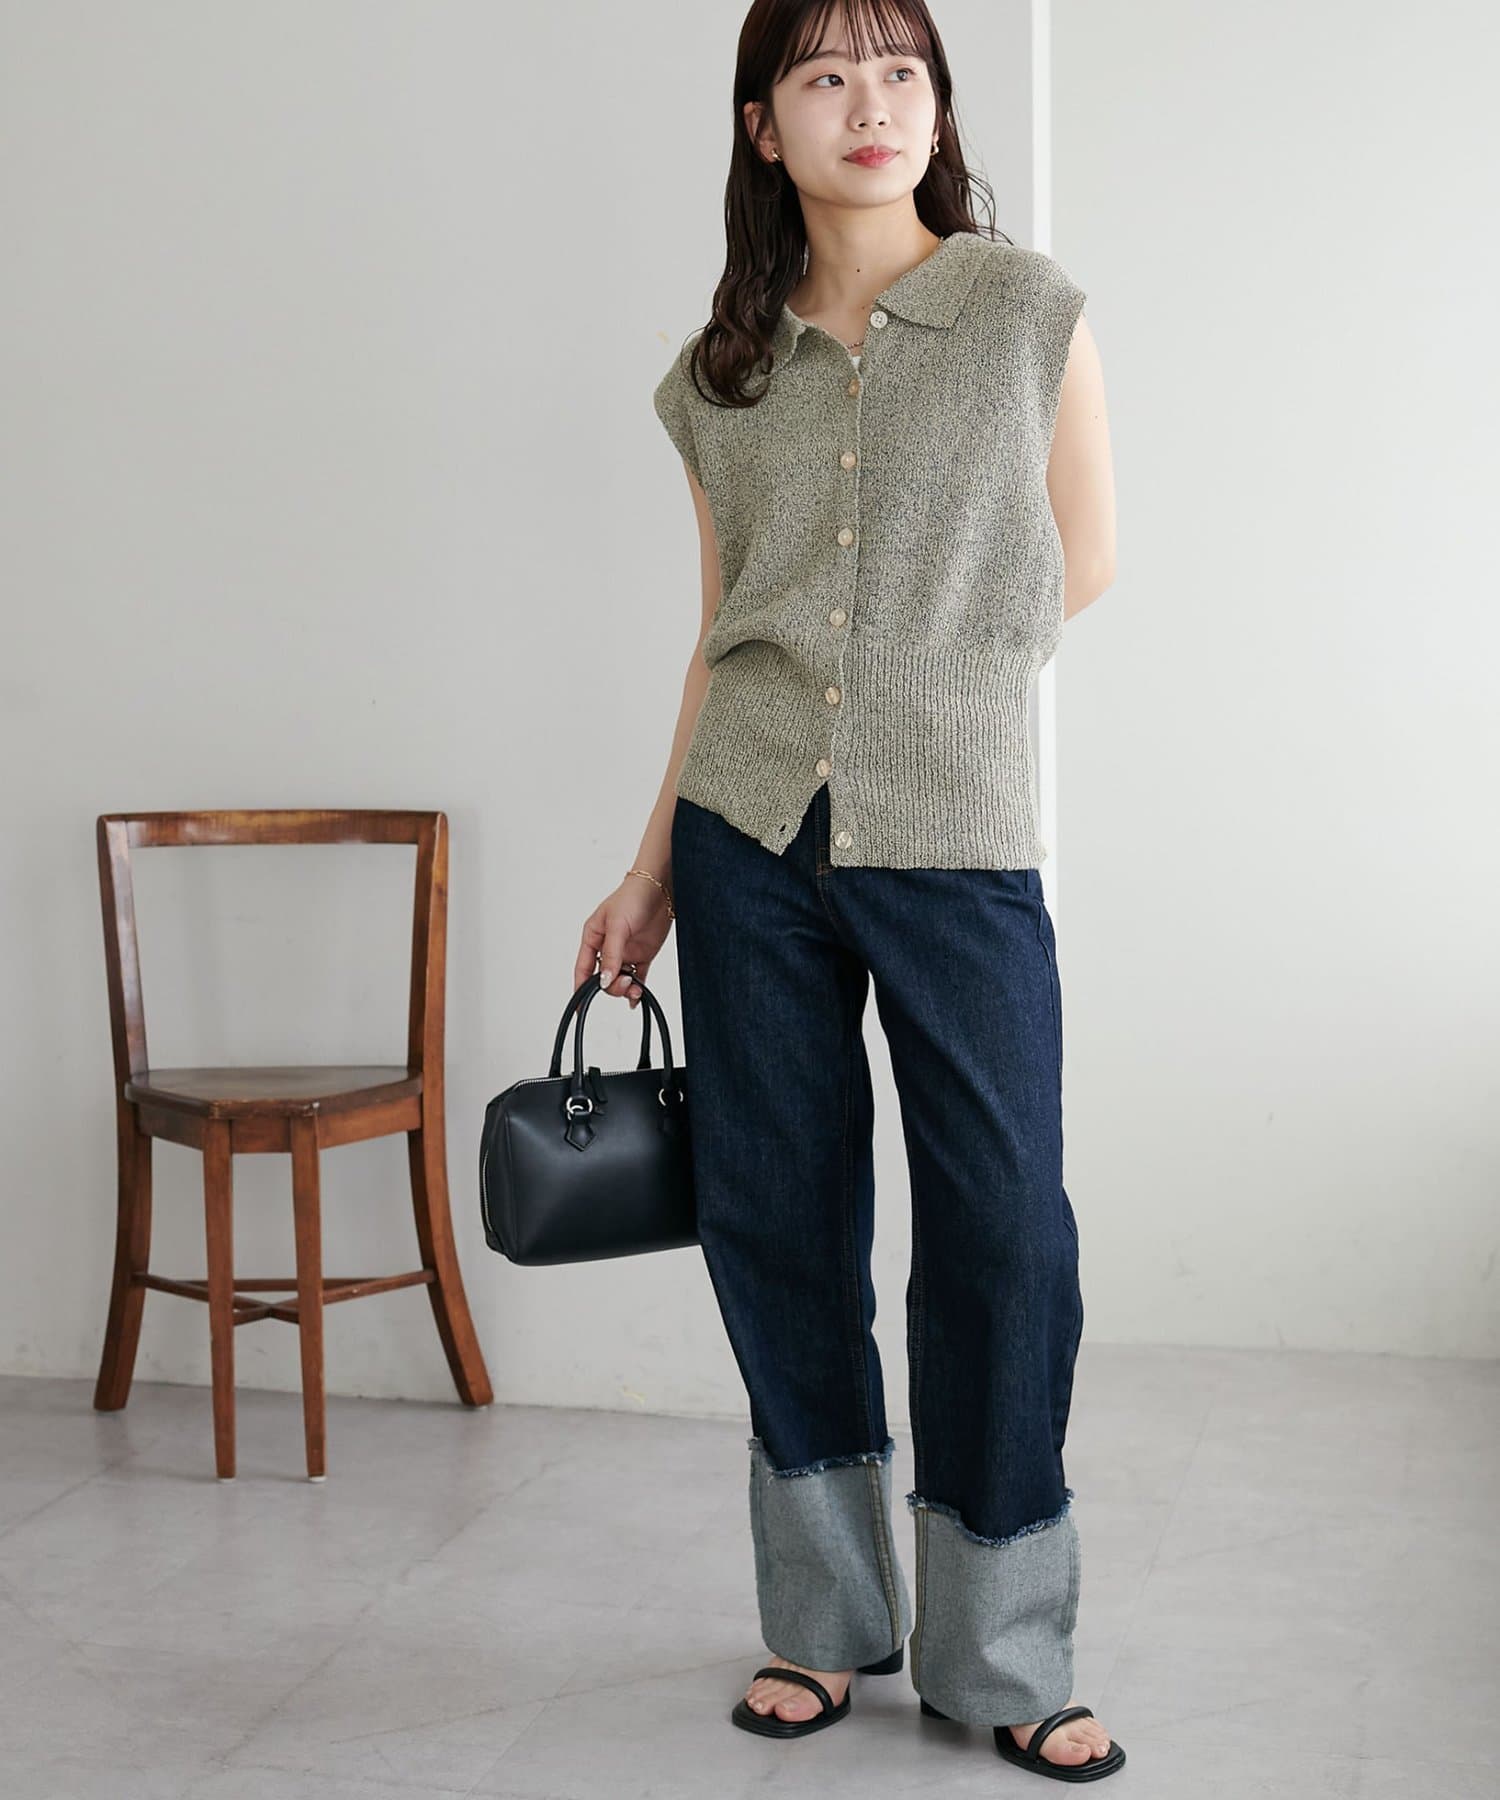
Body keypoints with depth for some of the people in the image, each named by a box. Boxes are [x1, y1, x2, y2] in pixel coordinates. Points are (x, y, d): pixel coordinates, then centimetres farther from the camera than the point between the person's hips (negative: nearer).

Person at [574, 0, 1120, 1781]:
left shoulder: (1033, 313, 2)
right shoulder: (720, 378, 9)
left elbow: (1078, 566, 9)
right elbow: (719, 634, 13)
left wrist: (934, 670, 6)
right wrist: (652, 869, 11)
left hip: (957, 843, -2)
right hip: (752, 838, 3)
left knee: (1003, 1227, -3)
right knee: (778, 1217, 7)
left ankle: (998, 1651, 14)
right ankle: (825, 1617, 23)